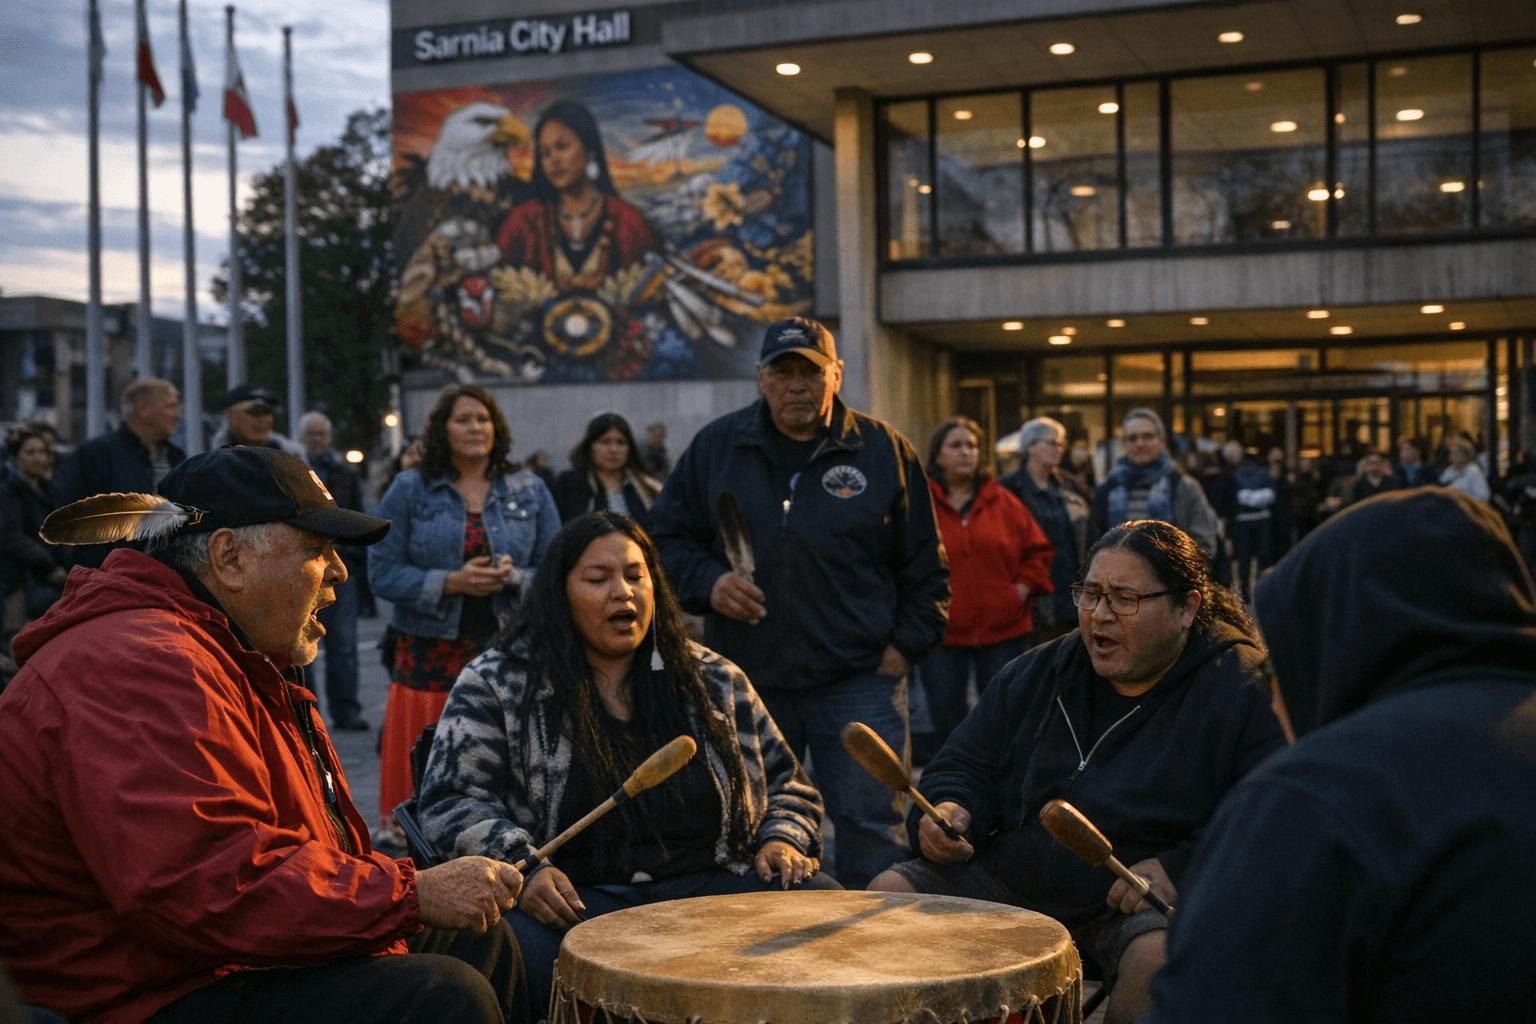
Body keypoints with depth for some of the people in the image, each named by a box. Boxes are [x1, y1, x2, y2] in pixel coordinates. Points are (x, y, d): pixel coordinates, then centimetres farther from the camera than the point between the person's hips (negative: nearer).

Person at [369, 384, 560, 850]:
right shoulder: (409, 490, 6)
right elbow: (383, 572, -1)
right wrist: (452, 582, -13)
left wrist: (514, 578, -13)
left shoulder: (530, 491, 10)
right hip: (431, 654, -1)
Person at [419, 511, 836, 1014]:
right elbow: (453, 800, 0)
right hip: (571, 897, -3)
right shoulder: (498, 684, 7)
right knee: (517, 945, -38)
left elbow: (787, 786, 22)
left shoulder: (714, 681, 16)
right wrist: (520, 866, -18)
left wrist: (783, 839, -1)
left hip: (706, 886, 4)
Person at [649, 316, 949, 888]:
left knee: (869, 828, -3)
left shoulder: (885, 450, 4)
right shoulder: (716, 448, 8)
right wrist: (707, 583, -6)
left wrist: (904, 646, -2)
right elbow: (668, 538, 13)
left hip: (859, 681, -2)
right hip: (748, 679, 2)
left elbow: (925, 566, 7)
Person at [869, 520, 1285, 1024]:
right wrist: (949, 812, -6)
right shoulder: (1040, 672, 11)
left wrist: (1182, 870, -25)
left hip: (1149, 904, -5)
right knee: (891, 892, -10)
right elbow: (965, 765, 17)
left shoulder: (1245, 692, -7)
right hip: (1008, 879, 5)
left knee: (1160, 955, -37)